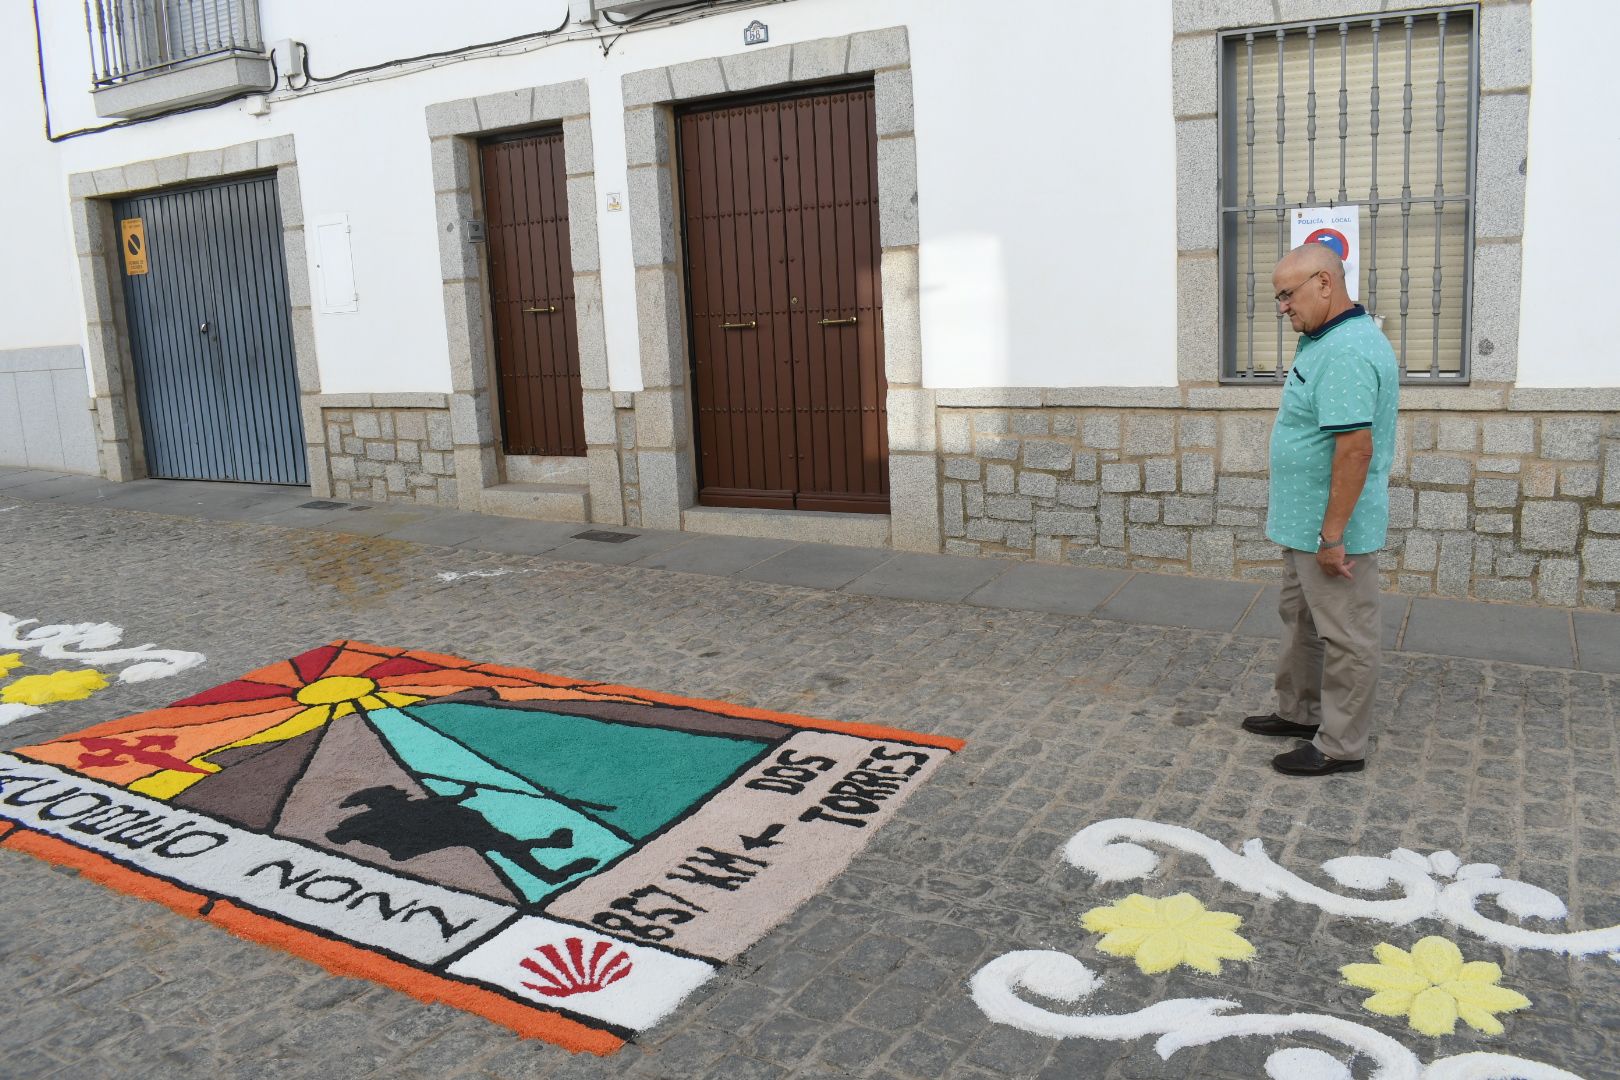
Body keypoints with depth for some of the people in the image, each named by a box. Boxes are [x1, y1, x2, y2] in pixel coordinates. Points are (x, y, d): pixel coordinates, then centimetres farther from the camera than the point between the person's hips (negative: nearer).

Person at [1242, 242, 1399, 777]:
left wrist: (1332, 535, -26)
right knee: (1300, 622, 21)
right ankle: (1299, 712, 36)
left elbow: (1355, 448, -29)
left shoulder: (1346, 351, -24)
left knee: (1345, 637, 2)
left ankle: (1341, 746, 13)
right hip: (1304, 523, 11)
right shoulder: (1326, 340, 11)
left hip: (1332, 530, -11)